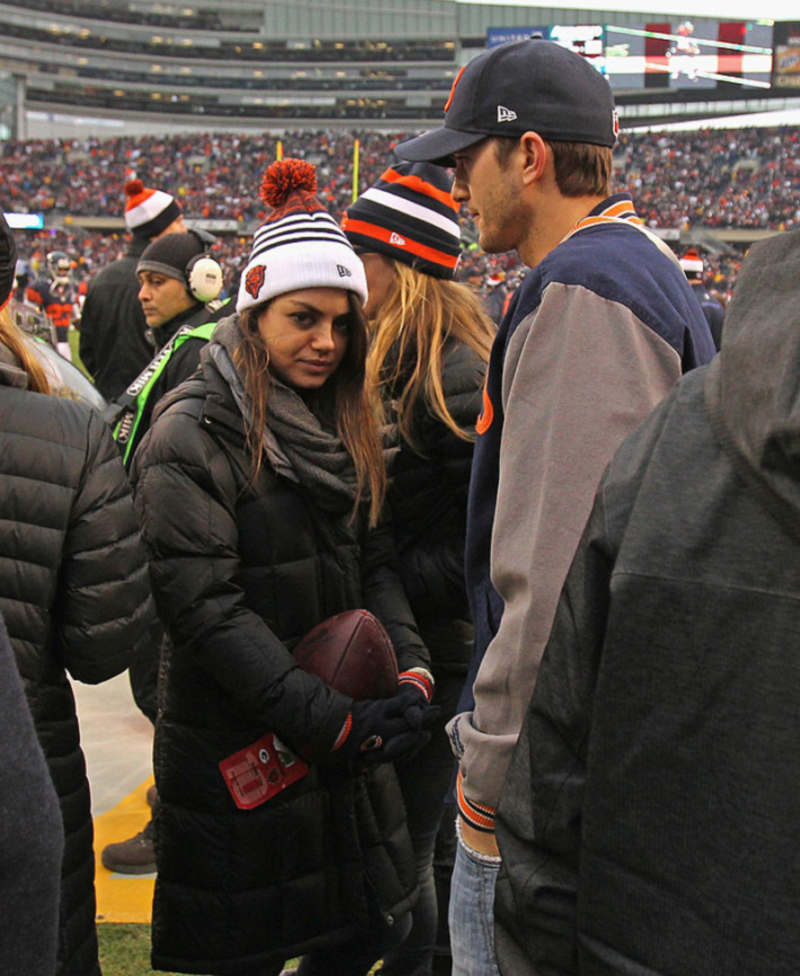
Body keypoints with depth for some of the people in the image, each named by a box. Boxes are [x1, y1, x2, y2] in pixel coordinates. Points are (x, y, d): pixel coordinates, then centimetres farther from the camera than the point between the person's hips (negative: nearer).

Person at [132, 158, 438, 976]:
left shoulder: (342, 426, 9)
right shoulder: (193, 434, -14)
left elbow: (375, 563, 8)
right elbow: (205, 606, -20)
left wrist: (409, 670, -9)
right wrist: (327, 720, -24)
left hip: (347, 733, 7)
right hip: (237, 749, -7)